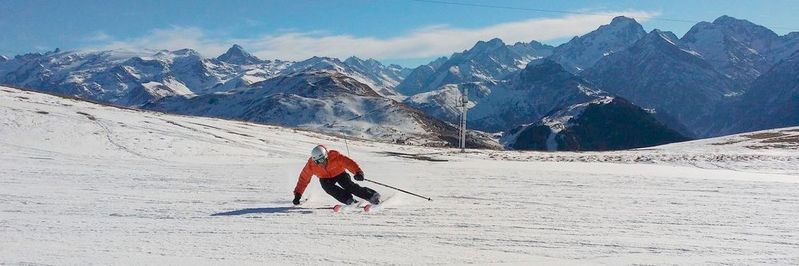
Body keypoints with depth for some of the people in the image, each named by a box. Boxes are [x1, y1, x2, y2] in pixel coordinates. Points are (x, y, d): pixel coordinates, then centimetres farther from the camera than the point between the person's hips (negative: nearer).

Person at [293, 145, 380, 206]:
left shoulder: (335, 156, -32)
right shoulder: (311, 165, -24)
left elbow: (348, 162, -40)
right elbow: (303, 179, -14)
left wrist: (358, 172, -56)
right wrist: (297, 195, -17)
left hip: (340, 174, -2)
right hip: (325, 179, 2)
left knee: (350, 186, -26)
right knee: (329, 187, -31)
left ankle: (372, 196, -23)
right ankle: (349, 200, -34)